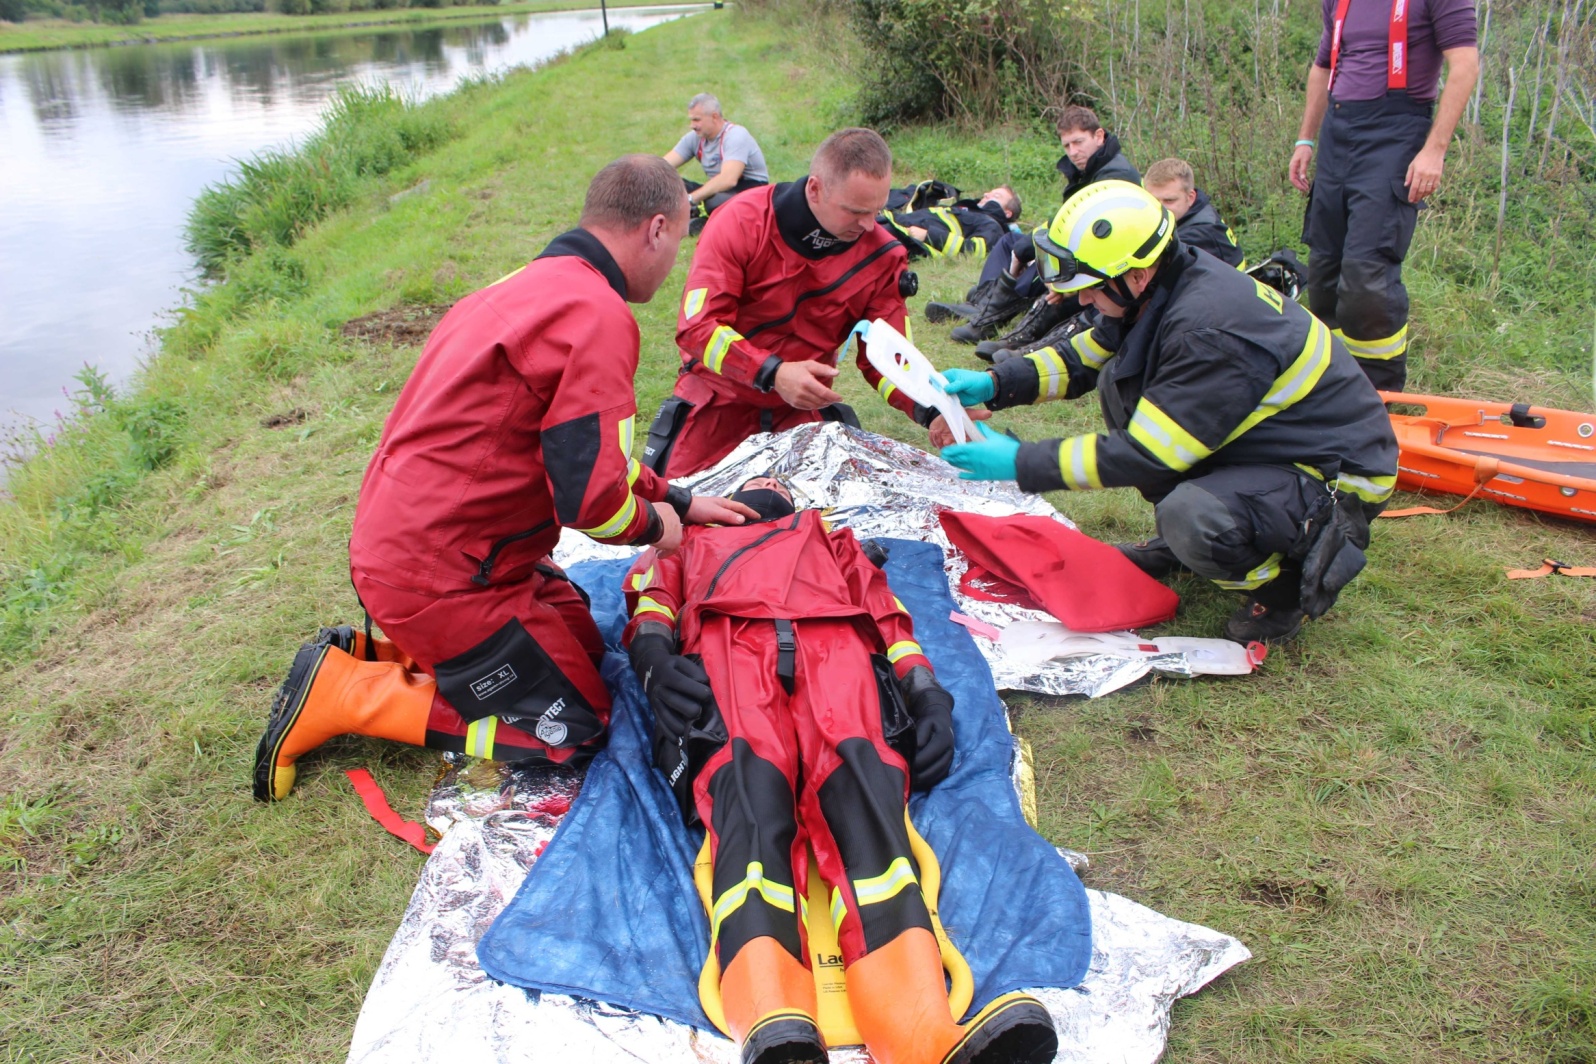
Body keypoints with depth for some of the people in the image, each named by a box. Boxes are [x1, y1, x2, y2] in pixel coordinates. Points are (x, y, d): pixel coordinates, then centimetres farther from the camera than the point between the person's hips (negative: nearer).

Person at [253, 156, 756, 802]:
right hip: (439, 575, -10)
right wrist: (653, 524, -3)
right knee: (573, 733, 1)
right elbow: (589, 498, -25)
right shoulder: (598, 317, -21)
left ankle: (374, 650, 16)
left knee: (582, 642, 21)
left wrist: (677, 500, 19)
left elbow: (581, 444, 21)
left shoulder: (537, 283, 11)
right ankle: (340, 693, 1)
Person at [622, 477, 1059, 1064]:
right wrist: (656, 661, -5)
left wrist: (926, 693, 4)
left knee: (860, 774, -34)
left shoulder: (834, 539, 44)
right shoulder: (691, 540, 43)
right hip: (725, 642, 0)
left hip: (835, 642, 1)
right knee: (750, 780, -35)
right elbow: (651, 604, 21)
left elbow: (888, 614, 25)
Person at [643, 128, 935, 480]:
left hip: (802, 407, 3)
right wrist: (773, 373, -36)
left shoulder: (882, 255, -8)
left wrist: (929, 409, -23)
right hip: (720, 397, -2)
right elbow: (697, 326, -23)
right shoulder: (742, 222, -18)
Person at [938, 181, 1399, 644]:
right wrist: (995, 384, -5)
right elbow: (1082, 360, 9)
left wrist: (1021, 464, -24)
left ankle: (1299, 562, -3)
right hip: (1269, 437, 9)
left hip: (1337, 475, -9)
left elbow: (1146, 455, -28)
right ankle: (1180, 539, 12)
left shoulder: (1210, 332, -32)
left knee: (1191, 519, -36)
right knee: (1119, 382, 1)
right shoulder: (1167, 287, -5)